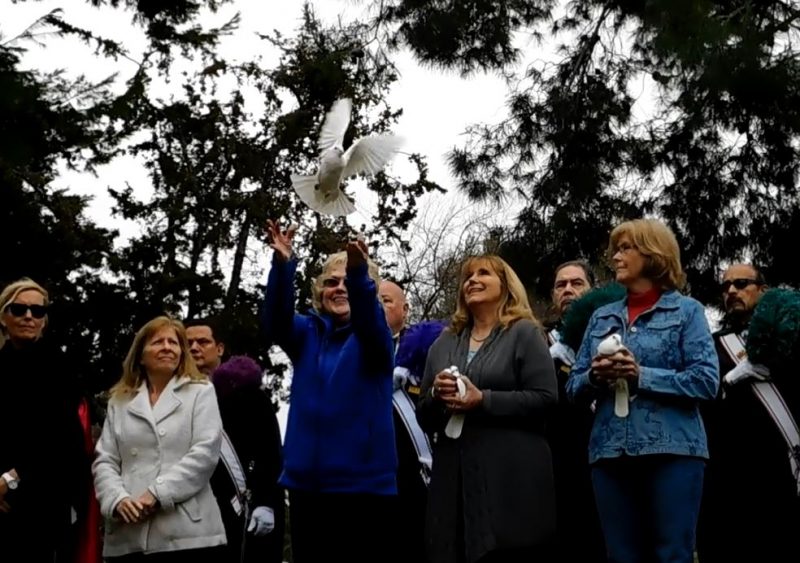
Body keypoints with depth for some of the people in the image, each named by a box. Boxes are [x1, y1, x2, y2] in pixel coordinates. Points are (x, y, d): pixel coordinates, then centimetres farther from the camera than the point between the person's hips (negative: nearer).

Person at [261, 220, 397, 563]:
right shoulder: (307, 333, 10)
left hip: (364, 484, -3)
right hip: (307, 483, 3)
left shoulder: (372, 337, 2)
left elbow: (369, 317, -21)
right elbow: (276, 322, -10)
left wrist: (359, 274, -42)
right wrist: (283, 265, -28)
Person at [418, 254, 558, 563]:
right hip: (453, 475, 5)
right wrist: (435, 394, -5)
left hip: (512, 477, -5)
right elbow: (424, 418, 18)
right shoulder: (444, 343, 18)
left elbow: (545, 399, -9)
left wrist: (483, 400, -17)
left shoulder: (524, 334, 3)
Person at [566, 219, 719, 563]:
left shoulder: (686, 311, 4)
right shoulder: (602, 317, 17)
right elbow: (574, 387, 14)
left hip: (671, 451, -4)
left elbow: (706, 381, -8)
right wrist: (594, 376, -8)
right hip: (610, 454, 4)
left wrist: (641, 376, -16)